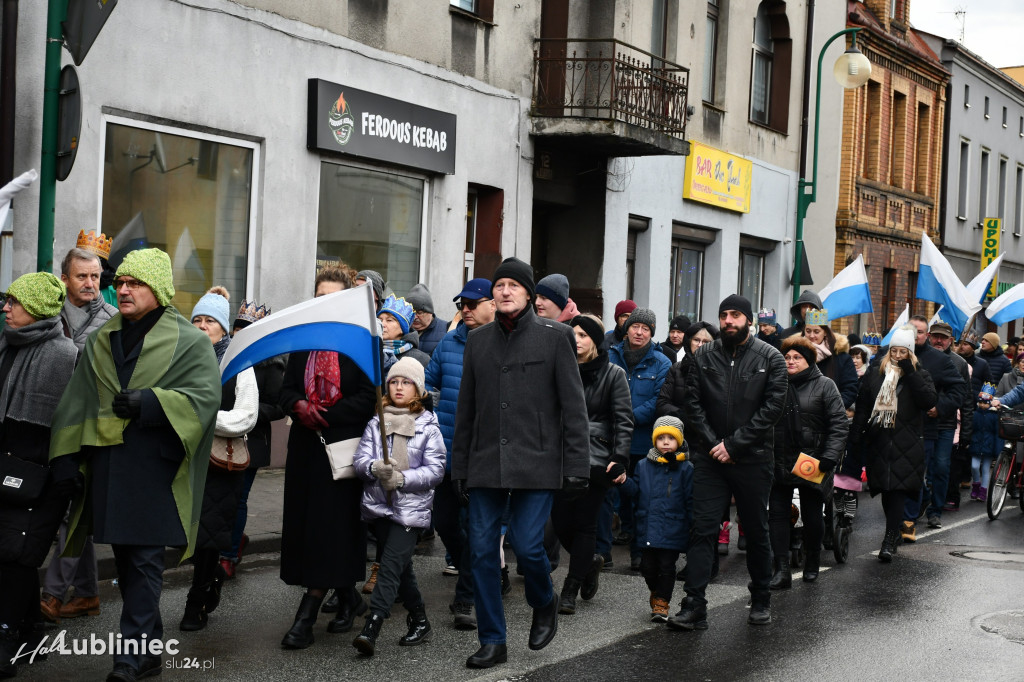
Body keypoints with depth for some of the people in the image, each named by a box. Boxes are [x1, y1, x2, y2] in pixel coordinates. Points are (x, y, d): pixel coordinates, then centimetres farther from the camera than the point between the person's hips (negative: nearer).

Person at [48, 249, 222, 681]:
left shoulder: (189, 342, 0)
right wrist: (67, 458, 7)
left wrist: (149, 402, -20)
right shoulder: (101, 341, 16)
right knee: (125, 559, 9)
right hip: (107, 462, 6)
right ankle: (150, 646, 19)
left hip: (154, 463, -5)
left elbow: (205, 395, -11)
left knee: (144, 559, -6)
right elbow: (78, 401, 15)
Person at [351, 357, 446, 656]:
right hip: (379, 505, 4)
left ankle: (371, 628, -21)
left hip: (411, 508, -4)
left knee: (392, 562, -15)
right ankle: (419, 621, 25)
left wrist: (402, 478, -17)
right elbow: (359, 460, 2)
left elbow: (435, 470, -4)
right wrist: (375, 468, -20)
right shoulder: (376, 423, 9)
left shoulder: (428, 427, 1)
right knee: (401, 566, 10)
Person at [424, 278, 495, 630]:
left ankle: (466, 599, 10)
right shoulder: (449, 343, 9)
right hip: (447, 450, 5)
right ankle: (478, 576, 34)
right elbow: (428, 383, 18)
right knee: (444, 520, 12)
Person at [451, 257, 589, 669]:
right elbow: (466, 410, 16)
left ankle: (544, 604, 24)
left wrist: (577, 465, -7)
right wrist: (460, 468, 13)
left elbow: (573, 407, -2)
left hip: (536, 462, -4)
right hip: (486, 463, 4)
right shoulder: (478, 340, 12)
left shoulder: (554, 337, 0)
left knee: (527, 545, -9)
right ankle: (492, 641, 14)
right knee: (482, 550, 1)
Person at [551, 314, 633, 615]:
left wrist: (620, 459, -13)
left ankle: (571, 589, 9)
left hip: (597, 459, -3)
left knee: (585, 522, 1)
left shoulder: (613, 374, 0)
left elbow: (623, 420, -3)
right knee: (560, 520, 1)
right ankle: (590, 562, 30)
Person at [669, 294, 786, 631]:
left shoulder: (770, 358, -1)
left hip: (753, 460, -1)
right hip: (710, 458, 1)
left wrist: (733, 445, -13)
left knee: (756, 531, 11)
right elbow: (692, 403, 2)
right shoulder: (705, 356, 5)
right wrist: (712, 443, -9)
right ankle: (694, 605, -2)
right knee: (702, 529, -4)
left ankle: (761, 600, 26)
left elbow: (773, 407, -9)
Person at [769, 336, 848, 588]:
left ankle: (812, 563, 29)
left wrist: (829, 458, -15)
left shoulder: (824, 385, -1)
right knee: (777, 513, -3)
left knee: (812, 517, 8)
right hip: (779, 462, 2)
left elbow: (839, 424, -6)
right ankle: (782, 570, -2)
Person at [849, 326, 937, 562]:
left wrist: (910, 373, -13)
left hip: (907, 444, -3)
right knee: (885, 488, 7)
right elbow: (862, 407, 11)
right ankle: (894, 531, 22)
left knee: (898, 488, -10)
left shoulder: (919, 375, 5)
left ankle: (890, 539, -11)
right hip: (879, 441, 3)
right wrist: (855, 435, 2)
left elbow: (930, 401, -12)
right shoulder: (875, 374, 11)